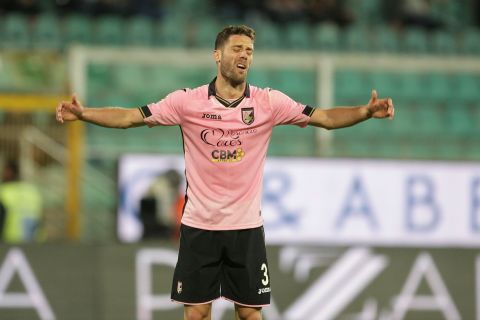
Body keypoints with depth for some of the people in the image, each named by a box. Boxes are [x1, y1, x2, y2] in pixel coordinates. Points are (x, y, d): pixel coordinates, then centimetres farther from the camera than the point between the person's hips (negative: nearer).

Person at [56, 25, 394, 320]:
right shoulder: (188, 101, -6)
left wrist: (366, 111, -24)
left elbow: (325, 117, -7)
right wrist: (83, 113, -21)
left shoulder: (268, 102, -4)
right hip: (199, 225, -1)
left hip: (246, 228, 1)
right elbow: (131, 116, -8)